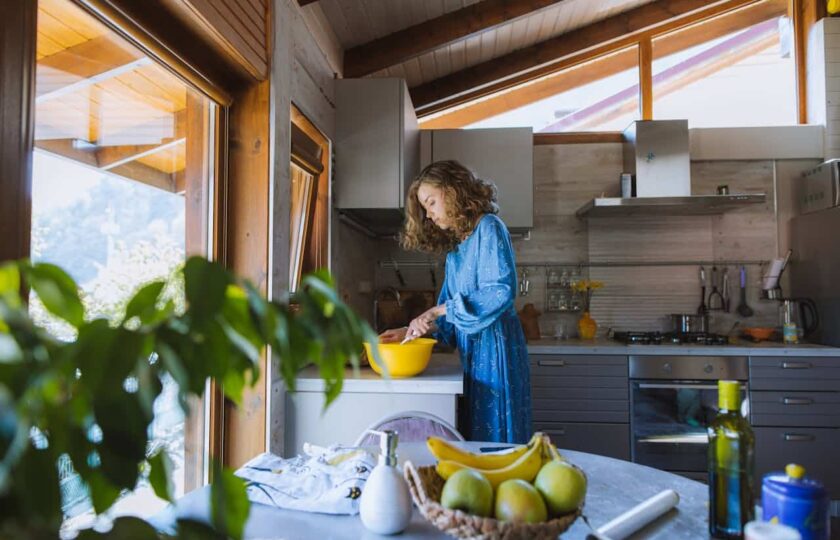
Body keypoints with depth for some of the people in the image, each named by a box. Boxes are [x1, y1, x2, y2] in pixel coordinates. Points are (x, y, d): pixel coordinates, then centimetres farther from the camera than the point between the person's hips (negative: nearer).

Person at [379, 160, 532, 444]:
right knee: (474, 433, 10)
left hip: (494, 345, -8)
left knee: (495, 434, -2)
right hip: (472, 351, 8)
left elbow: (501, 290, -20)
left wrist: (438, 311, -19)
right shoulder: (455, 248, 17)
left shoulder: (488, 227, -6)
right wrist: (413, 330, 1)